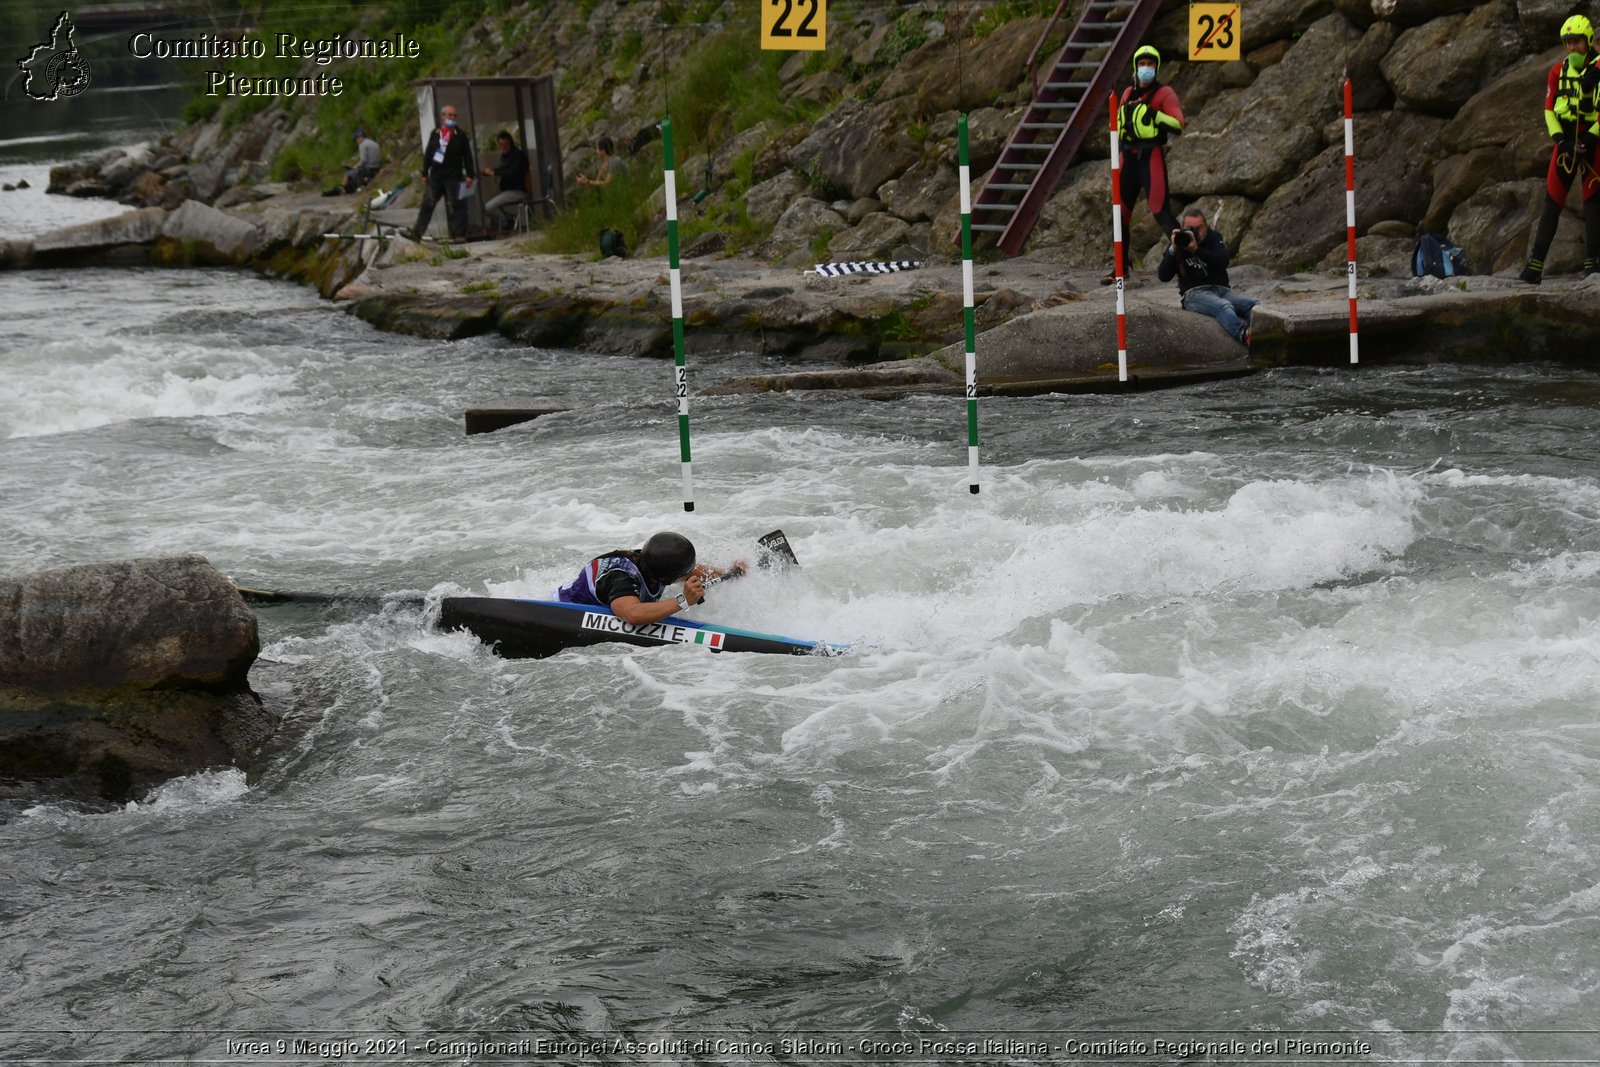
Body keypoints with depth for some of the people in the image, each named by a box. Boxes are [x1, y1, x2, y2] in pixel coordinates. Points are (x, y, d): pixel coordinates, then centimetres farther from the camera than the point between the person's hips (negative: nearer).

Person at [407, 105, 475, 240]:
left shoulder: (461, 135, 1)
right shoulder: (435, 133, 10)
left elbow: (467, 156, -1)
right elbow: (428, 154, 13)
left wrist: (469, 175, -7)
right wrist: (424, 174, 10)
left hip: (453, 177, -3)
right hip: (435, 176, 3)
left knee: (455, 206, -3)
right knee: (427, 204, 1)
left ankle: (459, 234, 1)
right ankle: (417, 231, 2)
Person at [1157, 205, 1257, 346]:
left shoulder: (1213, 238, 13)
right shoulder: (1178, 243, 11)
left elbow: (1223, 262, -8)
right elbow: (1163, 276, 0)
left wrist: (1196, 249, -19)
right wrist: (1173, 250, -12)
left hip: (1221, 289, 4)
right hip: (1193, 293, -4)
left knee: (1256, 307, -26)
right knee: (1224, 307, -39)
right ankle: (1245, 336, -69)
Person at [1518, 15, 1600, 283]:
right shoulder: (1558, 70, 8)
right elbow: (1549, 109, 9)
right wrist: (1558, 137, -5)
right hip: (1566, 140, 3)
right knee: (1552, 203, -1)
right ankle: (1535, 264, -4)